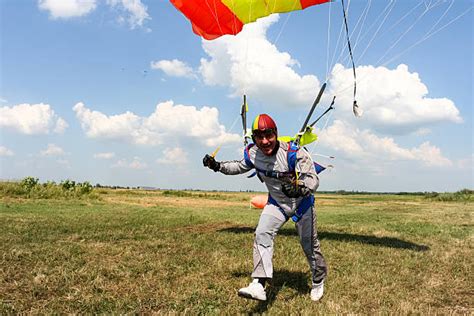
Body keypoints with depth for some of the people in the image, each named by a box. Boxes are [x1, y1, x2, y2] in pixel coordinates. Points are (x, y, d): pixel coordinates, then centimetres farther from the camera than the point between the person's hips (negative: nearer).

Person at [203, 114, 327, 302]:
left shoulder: (294, 152, -32)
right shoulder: (253, 154, -16)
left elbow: (313, 179, -33)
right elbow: (240, 167, 7)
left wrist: (299, 189, -54)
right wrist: (218, 166, -6)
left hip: (302, 202, -3)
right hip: (276, 203, 3)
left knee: (309, 244, 10)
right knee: (262, 234, -19)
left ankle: (318, 281, 37)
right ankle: (259, 285, -19)